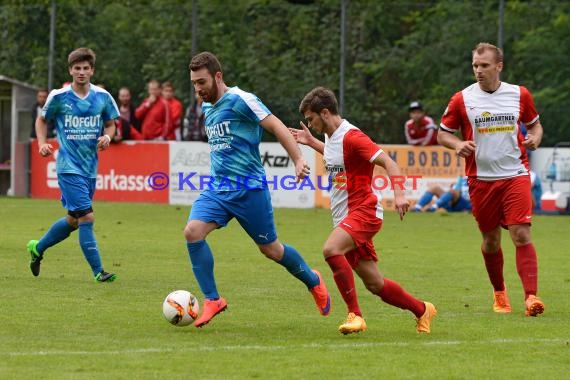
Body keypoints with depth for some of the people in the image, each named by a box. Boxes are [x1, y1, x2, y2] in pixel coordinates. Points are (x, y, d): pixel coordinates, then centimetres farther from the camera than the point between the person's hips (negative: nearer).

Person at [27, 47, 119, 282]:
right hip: (69, 167, -5)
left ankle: (38, 248, 38)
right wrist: (42, 143, -8)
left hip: (90, 167, 5)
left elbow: (110, 124, 13)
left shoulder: (103, 97, 1)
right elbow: (42, 120, 9)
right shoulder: (59, 97, -6)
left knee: (74, 220, 15)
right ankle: (98, 271, -12)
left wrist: (107, 136, -9)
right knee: (86, 217, -15)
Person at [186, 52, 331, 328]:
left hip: (249, 188, -7)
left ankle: (312, 281, 33)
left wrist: (298, 160, -24)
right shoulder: (207, 108, 12)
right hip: (217, 188, 7)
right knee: (192, 231, -16)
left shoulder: (239, 100, -12)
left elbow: (276, 126, -15)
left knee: (270, 249, 4)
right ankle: (212, 300, -8)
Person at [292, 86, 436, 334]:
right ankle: (421, 310, 27)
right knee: (374, 284, 8)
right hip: (345, 218, 9)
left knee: (331, 250, -33)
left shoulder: (351, 137, -15)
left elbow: (387, 162, -22)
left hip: (363, 211, -9)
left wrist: (398, 194, -35)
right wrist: (311, 142, 31)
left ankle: (355, 314, -28)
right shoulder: (331, 137, 13)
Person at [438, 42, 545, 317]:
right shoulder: (462, 99, -1)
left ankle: (531, 296, -18)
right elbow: (443, 134, 7)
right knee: (490, 240, 8)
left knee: (521, 235, -14)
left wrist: (534, 138, -4)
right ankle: (499, 292, 30)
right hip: (481, 178, 1)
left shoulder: (519, 95, 3)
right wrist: (458, 145, -14)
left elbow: (534, 123, 19)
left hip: (515, 175, -1)